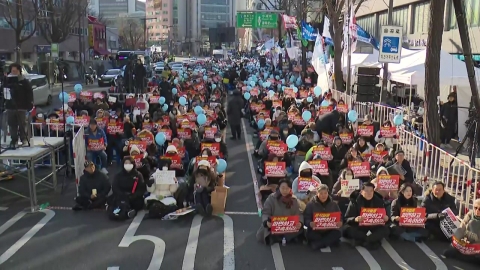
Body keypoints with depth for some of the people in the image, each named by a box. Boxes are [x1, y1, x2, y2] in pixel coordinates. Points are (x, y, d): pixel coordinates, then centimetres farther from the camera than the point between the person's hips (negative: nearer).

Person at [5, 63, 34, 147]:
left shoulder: (25, 82, -1)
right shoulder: (7, 81, 9)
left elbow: (30, 94, -3)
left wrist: (29, 104, -8)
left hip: (21, 107, -4)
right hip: (10, 107, 4)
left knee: (22, 124, -1)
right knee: (12, 125, 6)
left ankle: (24, 139, 10)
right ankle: (14, 140, 13)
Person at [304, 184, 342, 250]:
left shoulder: (333, 204, 9)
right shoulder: (311, 204, 0)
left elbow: (339, 218, 12)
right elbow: (306, 219, -4)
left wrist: (339, 223, -14)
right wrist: (310, 223, -29)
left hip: (329, 231, 3)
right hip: (315, 231, -2)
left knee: (337, 233, -28)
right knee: (310, 234, -34)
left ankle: (317, 243, -31)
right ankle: (330, 241, -19)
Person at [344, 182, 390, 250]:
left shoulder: (378, 201, -1)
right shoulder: (355, 201, -11)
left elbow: (382, 216, 6)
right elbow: (347, 219, -13)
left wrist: (385, 218, -20)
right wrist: (355, 219, -36)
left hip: (374, 226, 3)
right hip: (359, 226, -2)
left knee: (385, 230, -27)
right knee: (349, 229, -34)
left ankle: (362, 241, -28)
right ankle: (373, 240, -25)